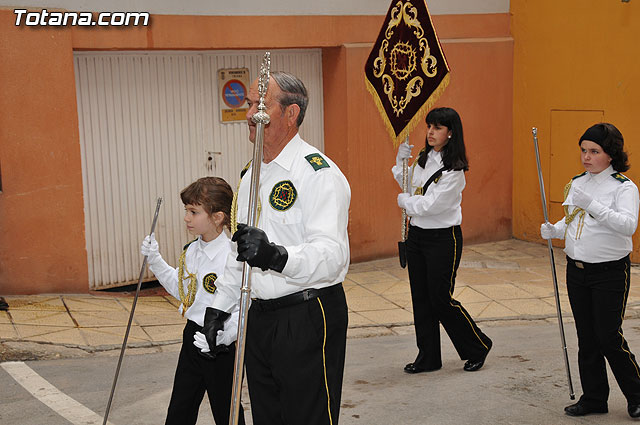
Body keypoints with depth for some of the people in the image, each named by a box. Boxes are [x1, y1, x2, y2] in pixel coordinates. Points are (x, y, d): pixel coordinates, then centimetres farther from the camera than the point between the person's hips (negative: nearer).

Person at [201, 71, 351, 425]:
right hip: (258, 317, 8)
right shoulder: (251, 174, 13)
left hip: (308, 319, -8)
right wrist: (219, 306, 16)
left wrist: (277, 256, -44)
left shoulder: (319, 173, -15)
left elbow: (331, 254, -27)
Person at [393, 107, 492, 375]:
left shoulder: (453, 170, -17)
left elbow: (430, 205, -23)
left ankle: (477, 347, 21)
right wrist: (401, 162, 6)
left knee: (441, 299, -1)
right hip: (416, 234, 8)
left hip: (443, 238, -8)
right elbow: (411, 187, 20)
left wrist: (404, 201, -7)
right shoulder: (423, 159, 6)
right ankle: (428, 357, 22)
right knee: (420, 298, 11)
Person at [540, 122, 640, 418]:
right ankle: (594, 398, 24)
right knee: (586, 338, 11)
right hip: (577, 270, 6)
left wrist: (592, 204, -35)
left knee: (609, 338, -4)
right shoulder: (576, 183, 9)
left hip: (610, 272, -6)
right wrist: (554, 230, -2)